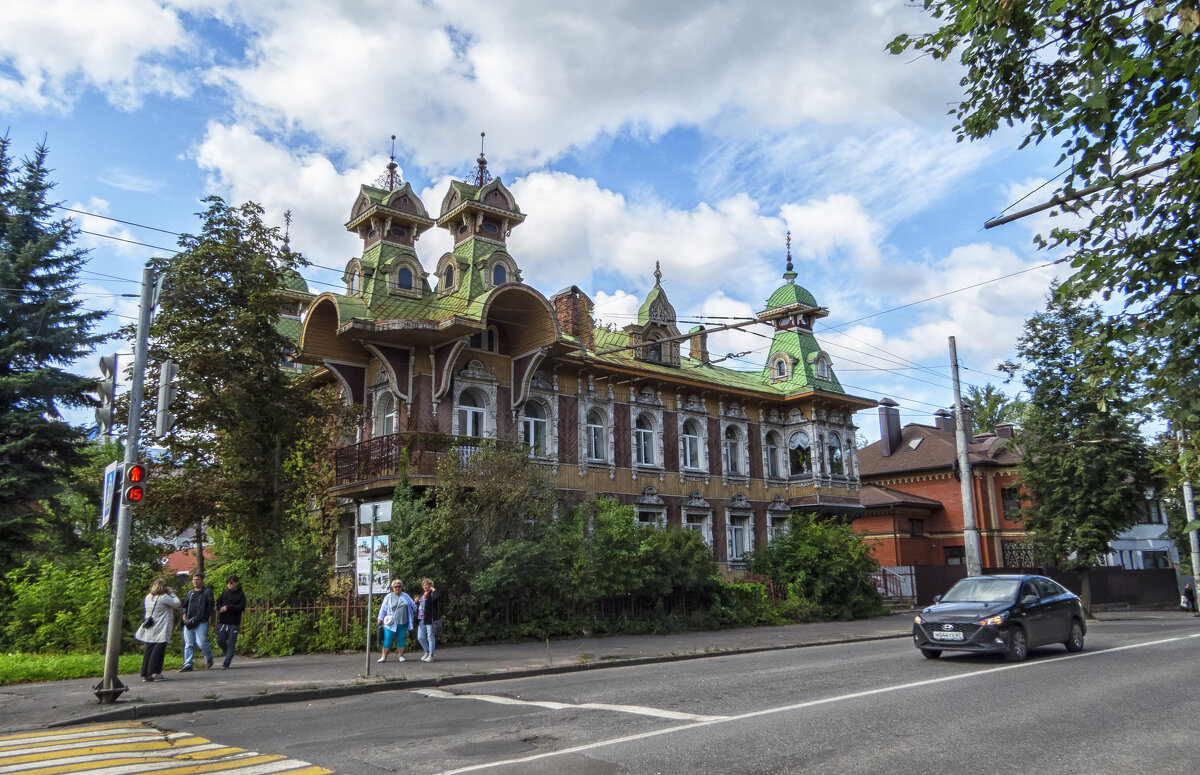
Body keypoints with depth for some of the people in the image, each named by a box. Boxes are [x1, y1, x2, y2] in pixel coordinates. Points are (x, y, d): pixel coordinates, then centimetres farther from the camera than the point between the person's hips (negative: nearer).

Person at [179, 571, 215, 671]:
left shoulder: (207, 591, 5)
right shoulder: (190, 592, 20)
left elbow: (211, 606, -1)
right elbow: (185, 605, 26)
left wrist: (205, 618, -9)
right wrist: (184, 614, 7)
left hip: (201, 623, -5)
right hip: (189, 622, 5)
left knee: (201, 642, -12)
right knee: (188, 644, 2)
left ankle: (209, 658, 13)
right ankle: (187, 665, 6)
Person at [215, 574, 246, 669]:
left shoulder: (241, 594, -2)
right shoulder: (225, 592, 9)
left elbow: (242, 607, -11)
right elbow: (218, 603, 11)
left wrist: (228, 607, -14)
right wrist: (221, 608, -11)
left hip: (234, 623, -4)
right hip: (222, 621, 4)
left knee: (231, 643, -3)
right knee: (220, 641, 3)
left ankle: (226, 664, 2)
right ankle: (229, 656, 29)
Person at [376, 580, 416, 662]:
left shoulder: (405, 596, 11)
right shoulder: (388, 597, 3)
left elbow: (413, 606, 21)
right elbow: (383, 608, 4)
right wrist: (380, 619, 1)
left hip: (403, 623, 2)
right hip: (391, 623, -2)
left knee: (401, 639, 6)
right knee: (388, 639, -4)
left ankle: (401, 656, 15)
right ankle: (384, 657, 4)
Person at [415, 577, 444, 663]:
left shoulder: (432, 594, -6)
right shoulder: (422, 595, 19)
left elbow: (438, 596, -30)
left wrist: (434, 589, -15)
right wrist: (417, 601, 10)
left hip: (430, 619, -8)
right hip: (421, 620, 8)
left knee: (430, 637, -1)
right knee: (420, 637, 9)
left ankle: (431, 655, 6)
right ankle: (427, 652, 27)